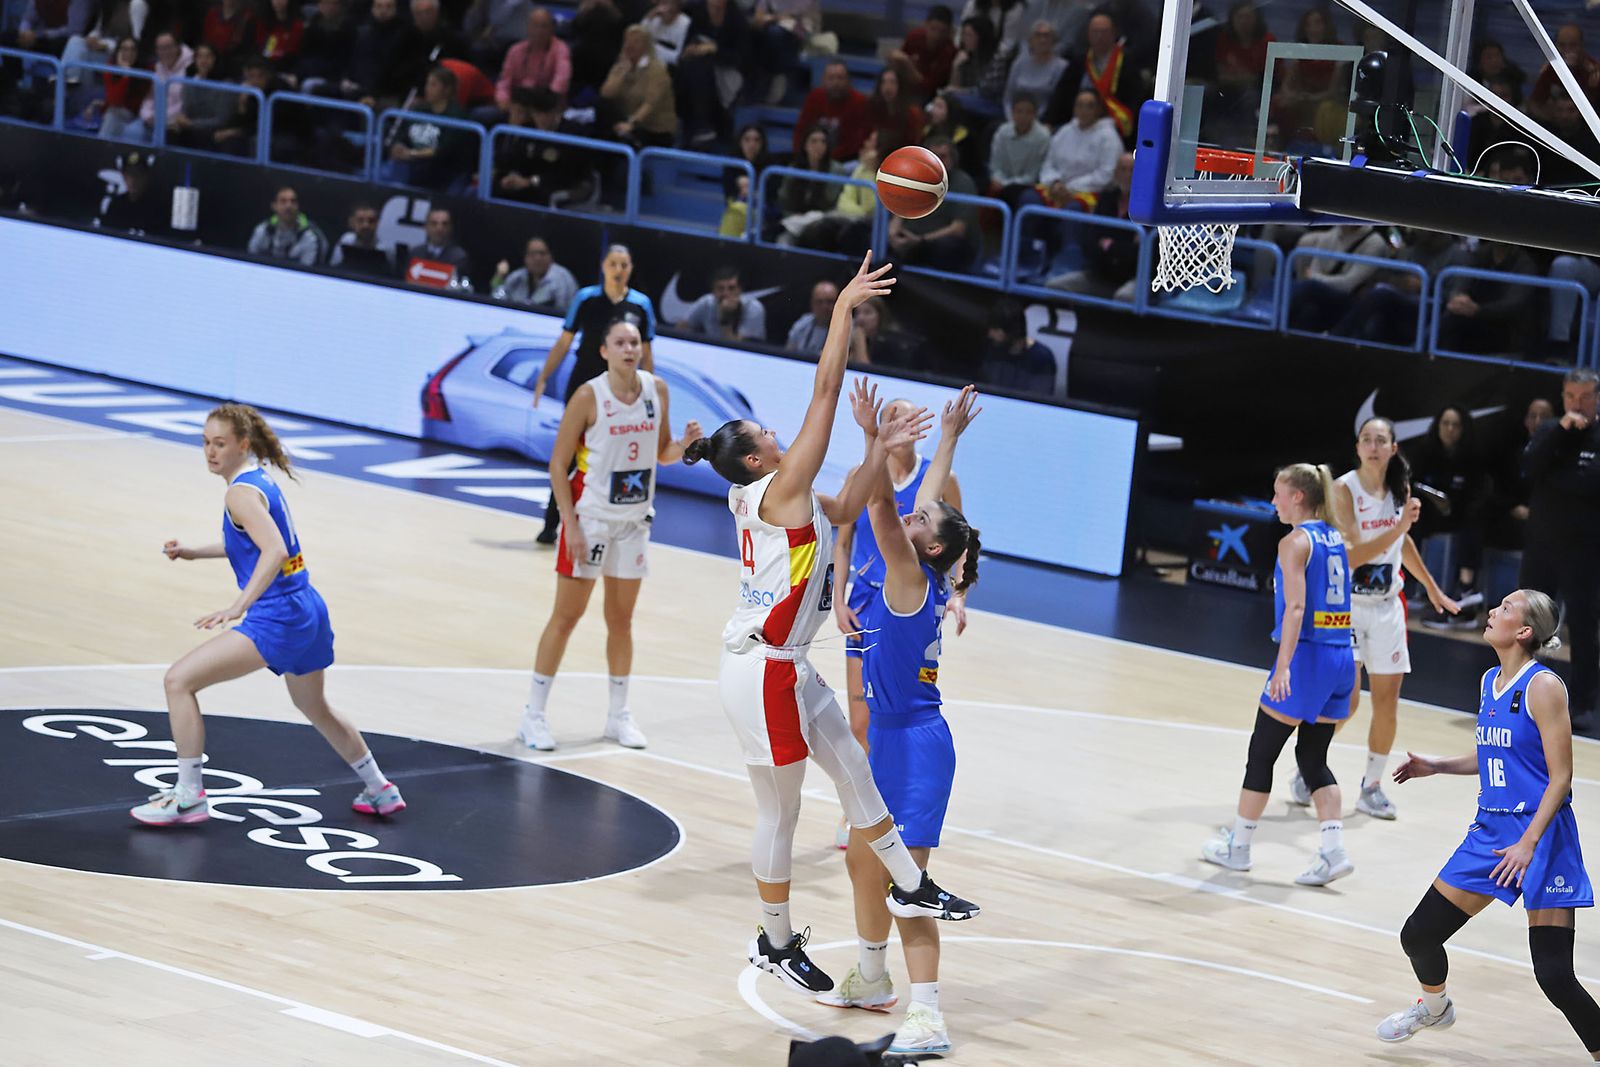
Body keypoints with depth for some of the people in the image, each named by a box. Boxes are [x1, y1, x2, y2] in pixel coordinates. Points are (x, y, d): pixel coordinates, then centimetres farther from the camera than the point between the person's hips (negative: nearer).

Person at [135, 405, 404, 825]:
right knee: (315, 708, 32)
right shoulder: (262, 479, 13)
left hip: (276, 617, -10)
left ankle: (189, 797, -8)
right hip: (308, 609, 10)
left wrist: (238, 606, -38)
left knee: (179, 680, -11)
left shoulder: (241, 493, -15)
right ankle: (380, 792, 45)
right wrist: (193, 552, 22)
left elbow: (274, 551, -30)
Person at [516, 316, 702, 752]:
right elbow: (558, 464, -11)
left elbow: (661, 454, 11)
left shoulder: (657, 389, 0)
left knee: (621, 618, 12)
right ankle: (533, 713, 6)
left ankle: (618, 715, 22)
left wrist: (685, 444, -12)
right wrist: (570, 524, -17)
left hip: (634, 519, 5)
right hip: (591, 516, -5)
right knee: (566, 615, -2)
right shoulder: (589, 396, -14)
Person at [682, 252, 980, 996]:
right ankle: (776, 943, 15)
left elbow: (844, 511, 22)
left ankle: (910, 887, 26)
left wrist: (879, 450, 10)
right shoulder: (777, 491, -18)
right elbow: (827, 387, -20)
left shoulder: (767, 498, 7)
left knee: (852, 769, 16)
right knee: (779, 810, 3)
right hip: (762, 671, -9)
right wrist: (844, 307, -17)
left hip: (786, 667, 9)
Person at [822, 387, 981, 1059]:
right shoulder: (916, 582, 7)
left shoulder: (913, 579, -15)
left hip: (917, 746, -10)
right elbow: (926, 499, 18)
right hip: (888, 739, 10)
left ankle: (927, 1022, -18)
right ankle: (872, 979, 41)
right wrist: (949, 437, 25)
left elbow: (884, 512, -27)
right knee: (863, 862, 23)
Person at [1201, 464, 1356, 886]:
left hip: (1307, 655, -7)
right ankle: (1333, 850, -2)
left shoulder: (1295, 542, -10)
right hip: (1340, 658, 8)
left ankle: (1237, 845, 15)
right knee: (1313, 759, 12)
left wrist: (1283, 668, -26)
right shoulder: (1336, 538, 13)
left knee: (1262, 751, 6)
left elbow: (1296, 607, -20)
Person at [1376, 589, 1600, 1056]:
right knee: (1418, 936, 13)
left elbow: (1561, 777, -16)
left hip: (1542, 836, -8)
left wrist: (1528, 843, -22)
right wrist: (1435, 766, 13)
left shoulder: (1543, 686, -14)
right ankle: (1435, 1006, 42)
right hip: (1490, 829, 8)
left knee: (1554, 975, -13)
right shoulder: (1489, 681, 10)